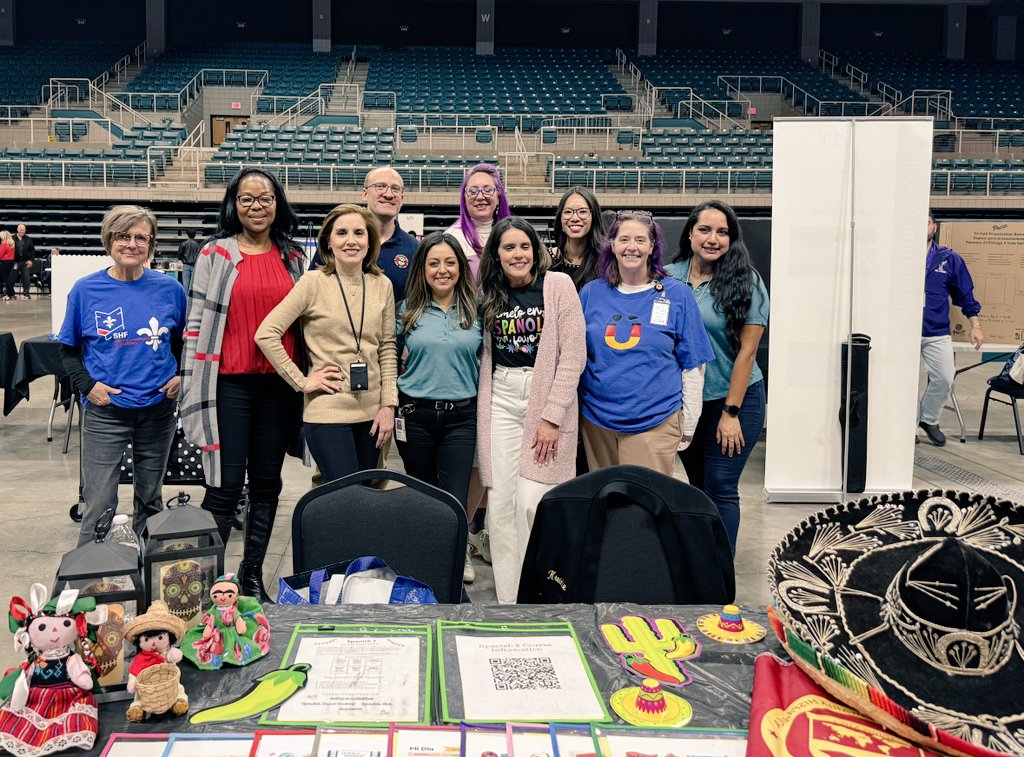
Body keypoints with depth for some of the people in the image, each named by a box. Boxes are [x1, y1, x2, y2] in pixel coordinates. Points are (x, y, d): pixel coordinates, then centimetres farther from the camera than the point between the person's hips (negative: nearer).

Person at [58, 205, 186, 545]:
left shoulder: (169, 289, -1)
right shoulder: (86, 290, -4)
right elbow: (68, 349, 5)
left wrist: (182, 376, -1)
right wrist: (87, 386, -10)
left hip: (159, 407, 2)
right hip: (105, 411, -2)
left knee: (150, 500, 15)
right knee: (98, 508, -4)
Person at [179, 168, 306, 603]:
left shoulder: (294, 259, 10)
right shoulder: (216, 255, 0)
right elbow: (196, 323, -1)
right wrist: (194, 388, -5)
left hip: (278, 384, 4)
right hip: (230, 383, -3)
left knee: (267, 483, 10)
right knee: (226, 486, -3)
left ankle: (252, 575, 23)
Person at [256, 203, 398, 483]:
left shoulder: (382, 285, 6)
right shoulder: (313, 283, -6)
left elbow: (387, 348, 9)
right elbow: (266, 334, -8)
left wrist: (389, 405, 3)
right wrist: (301, 381, -8)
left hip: (371, 414, 5)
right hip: (327, 412, -4)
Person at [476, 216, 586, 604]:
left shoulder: (558, 285, -4)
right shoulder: (491, 295, 10)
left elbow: (573, 355, -8)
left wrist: (552, 417, -12)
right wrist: (483, 409, 4)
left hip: (546, 397, -4)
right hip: (501, 401, 4)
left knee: (532, 503, -10)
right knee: (500, 503, 1)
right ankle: (507, 598, 12)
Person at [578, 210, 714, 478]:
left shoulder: (676, 295, -1)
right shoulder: (591, 292, 5)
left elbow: (693, 364, 2)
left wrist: (688, 424, 1)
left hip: (654, 423, -2)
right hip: (597, 420, 3)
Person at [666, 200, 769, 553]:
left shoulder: (745, 282, -10)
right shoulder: (668, 277, -1)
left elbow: (747, 350, -10)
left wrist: (731, 412, -12)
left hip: (734, 399, -3)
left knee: (720, 488, -2)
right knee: (698, 486, 16)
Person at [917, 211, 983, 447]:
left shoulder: (949, 259, 5)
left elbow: (966, 295, 10)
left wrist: (975, 326, 4)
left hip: (937, 333, 2)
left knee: (944, 379, -5)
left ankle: (929, 419, 19)